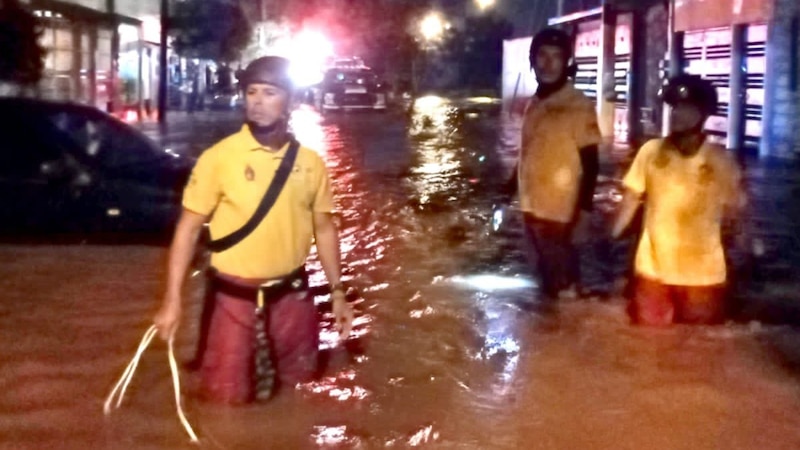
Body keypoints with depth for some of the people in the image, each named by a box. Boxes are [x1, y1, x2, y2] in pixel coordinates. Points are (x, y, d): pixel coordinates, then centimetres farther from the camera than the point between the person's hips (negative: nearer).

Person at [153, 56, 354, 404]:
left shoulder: (310, 163, -1)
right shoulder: (219, 157, -13)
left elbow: (324, 228, 10)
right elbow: (189, 227, -9)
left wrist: (337, 292, 10)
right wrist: (173, 299, -12)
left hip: (292, 295, 3)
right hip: (235, 297, -3)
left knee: (298, 379, 18)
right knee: (227, 394, 3)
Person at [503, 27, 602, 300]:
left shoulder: (579, 105, -11)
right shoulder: (533, 104, 10)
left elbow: (590, 162, -12)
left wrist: (584, 208, -18)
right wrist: (510, 189, 21)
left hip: (559, 210, -7)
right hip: (531, 206, 7)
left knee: (563, 281, 1)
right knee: (545, 271, 18)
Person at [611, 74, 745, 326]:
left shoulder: (720, 160, -5)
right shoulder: (650, 151, -2)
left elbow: (732, 211, -1)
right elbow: (632, 198, 4)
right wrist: (612, 239, -1)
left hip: (703, 274, -1)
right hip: (653, 270, 1)